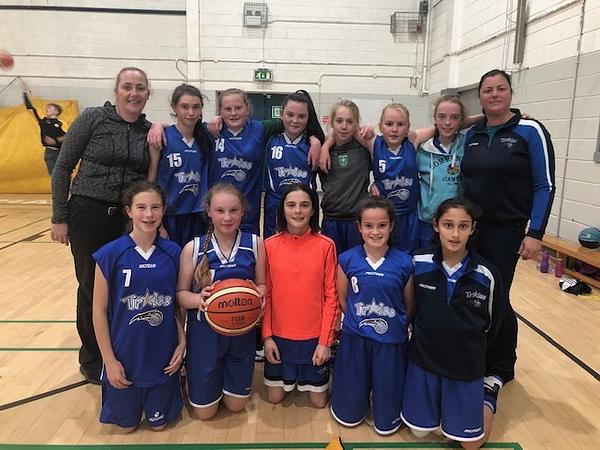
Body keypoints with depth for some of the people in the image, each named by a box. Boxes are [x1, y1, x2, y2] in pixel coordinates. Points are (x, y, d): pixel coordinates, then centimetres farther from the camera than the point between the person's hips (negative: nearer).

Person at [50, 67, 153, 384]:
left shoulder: (150, 131, 4)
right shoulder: (93, 118, -6)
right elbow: (62, 167, -4)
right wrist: (59, 218, -6)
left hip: (129, 219, 3)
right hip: (88, 215, -3)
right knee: (92, 288, 7)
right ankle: (92, 359, 28)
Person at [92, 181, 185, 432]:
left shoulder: (173, 253, -7)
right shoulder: (110, 254, -14)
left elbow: (177, 303, 2)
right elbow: (99, 310, -8)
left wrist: (182, 343, -4)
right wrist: (109, 359, -8)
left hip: (163, 356, 1)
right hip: (124, 355, -1)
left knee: (158, 423, 18)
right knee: (127, 425, 18)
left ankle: (171, 389, 46)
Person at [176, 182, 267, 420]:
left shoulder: (255, 244, -9)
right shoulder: (193, 248, -12)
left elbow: (261, 285, 2)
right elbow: (181, 293, -5)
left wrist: (258, 297, -21)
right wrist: (199, 299, -26)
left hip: (241, 331, 1)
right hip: (204, 331, -1)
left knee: (236, 404, 16)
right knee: (204, 412, 13)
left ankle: (228, 377, 47)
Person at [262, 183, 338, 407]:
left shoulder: (326, 245, -10)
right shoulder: (270, 245, -7)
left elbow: (331, 296, -7)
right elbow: (265, 294, -1)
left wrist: (325, 340, -8)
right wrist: (267, 336, -3)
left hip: (314, 336, -1)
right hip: (279, 335, 1)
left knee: (319, 400, 12)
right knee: (274, 397, 15)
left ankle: (307, 379, 42)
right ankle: (291, 378, 44)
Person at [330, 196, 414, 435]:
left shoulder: (404, 263, -10)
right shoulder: (347, 260, -8)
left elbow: (410, 308, 2)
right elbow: (342, 300, 4)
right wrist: (360, 322, 7)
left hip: (391, 342, 0)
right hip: (355, 339, 1)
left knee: (386, 423, 11)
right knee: (348, 416, 15)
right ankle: (361, 393, 44)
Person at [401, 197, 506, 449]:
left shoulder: (486, 275, -16)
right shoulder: (418, 263, -15)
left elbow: (492, 323, 2)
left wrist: (472, 349, 11)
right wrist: (425, 336, 6)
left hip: (466, 364, 0)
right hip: (424, 358, 1)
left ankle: (485, 394, 35)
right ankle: (435, 397, 38)